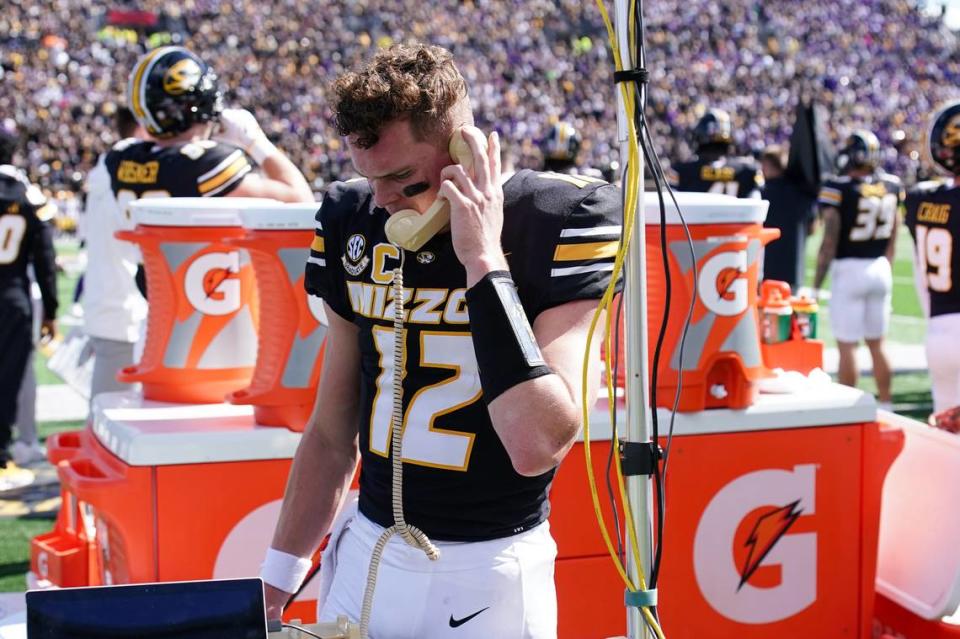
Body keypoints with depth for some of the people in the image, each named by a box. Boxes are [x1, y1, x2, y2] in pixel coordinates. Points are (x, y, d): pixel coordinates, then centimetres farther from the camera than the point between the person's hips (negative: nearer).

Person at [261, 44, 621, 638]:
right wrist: (278, 580, 12)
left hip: (491, 571, -4)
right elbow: (333, 433, 10)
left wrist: (484, 260, -24)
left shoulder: (555, 224, -15)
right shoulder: (356, 221, 1)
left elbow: (539, 446, -26)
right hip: (366, 556, 4)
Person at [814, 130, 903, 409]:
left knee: (847, 345, 1)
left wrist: (816, 284, -8)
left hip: (849, 270, -6)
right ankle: (885, 404, 22)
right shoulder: (891, 186, 2)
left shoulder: (839, 188, -15)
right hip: (880, 270, 6)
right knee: (877, 344, 16)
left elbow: (830, 242, -14)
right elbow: (892, 237, 11)